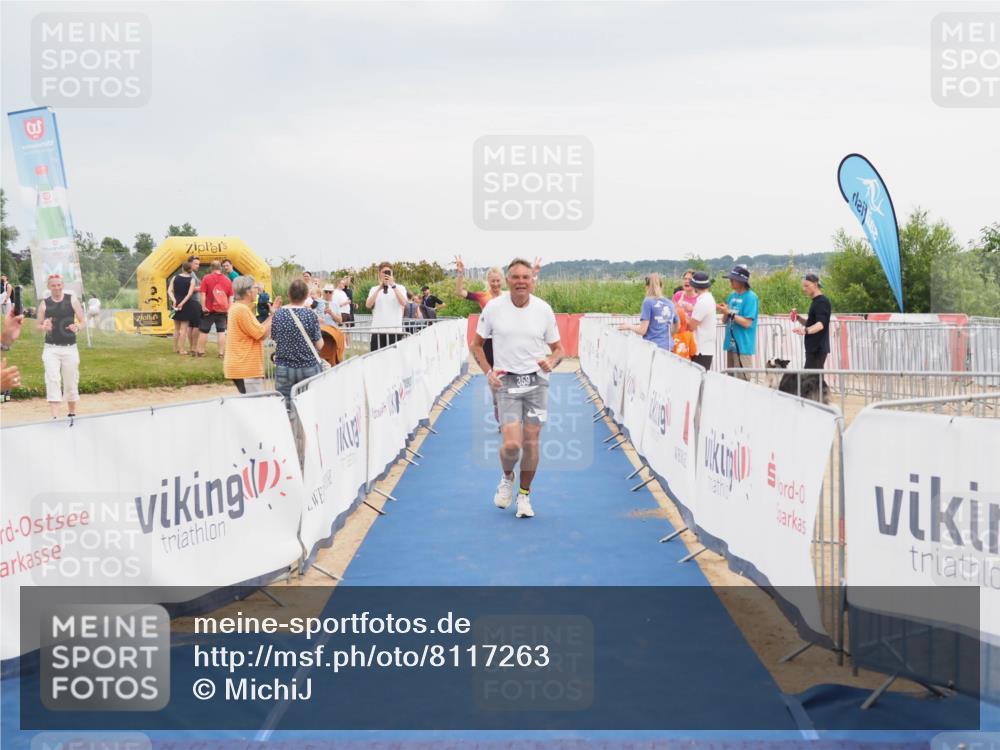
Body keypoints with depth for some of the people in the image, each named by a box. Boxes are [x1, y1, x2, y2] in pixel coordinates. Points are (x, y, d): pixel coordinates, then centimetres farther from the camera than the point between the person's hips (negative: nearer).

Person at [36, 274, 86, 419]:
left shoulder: (72, 300, 0)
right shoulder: (44, 304, 3)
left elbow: (83, 320, 3)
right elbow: (39, 326, 9)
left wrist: (78, 327, -19)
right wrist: (45, 327, -14)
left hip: (70, 347, 0)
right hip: (51, 348, 0)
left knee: (71, 382, 7)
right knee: (52, 380, -12)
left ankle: (72, 414, 24)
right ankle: (55, 416, -16)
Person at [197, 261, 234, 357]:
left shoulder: (206, 278, -6)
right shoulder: (227, 280, 2)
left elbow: (203, 294, -9)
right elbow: (231, 297, 3)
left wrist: (203, 306, -4)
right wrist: (229, 309, 8)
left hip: (209, 310, -2)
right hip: (222, 310, 2)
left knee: (204, 331, 9)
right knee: (221, 332, 5)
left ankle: (201, 351, 16)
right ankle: (221, 353, 3)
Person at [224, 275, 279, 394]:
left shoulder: (237, 308, 15)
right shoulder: (242, 310, -17)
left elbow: (257, 329, 18)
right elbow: (262, 334, -17)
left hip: (243, 366, 11)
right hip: (245, 368, -11)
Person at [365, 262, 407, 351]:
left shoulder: (400, 288, 9)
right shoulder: (374, 289, 14)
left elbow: (403, 303, -11)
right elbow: (368, 305, -3)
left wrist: (393, 285, -14)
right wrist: (379, 288, -8)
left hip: (395, 330, -1)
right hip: (377, 330, 2)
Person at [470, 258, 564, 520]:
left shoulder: (544, 309, -1)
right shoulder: (493, 308, -4)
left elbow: (557, 348, 9)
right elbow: (477, 344, 7)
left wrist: (551, 362, -13)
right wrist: (488, 372, -5)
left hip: (536, 381, 2)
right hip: (506, 382, -2)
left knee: (531, 442, 2)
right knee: (512, 444, -13)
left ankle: (524, 495, 22)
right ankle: (507, 478, 21)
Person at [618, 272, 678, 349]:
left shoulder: (648, 302, -6)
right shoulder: (670, 304, 10)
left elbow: (642, 330, -10)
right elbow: (675, 329, 19)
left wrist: (629, 326, 6)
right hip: (668, 347, 6)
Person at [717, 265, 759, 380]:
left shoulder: (751, 297, -11)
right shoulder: (732, 295, 11)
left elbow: (747, 323, -16)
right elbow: (725, 320, 15)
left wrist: (729, 312, -17)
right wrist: (725, 312, -5)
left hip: (743, 346, -8)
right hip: (731, 344, 8)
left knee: (742, 382, -7)